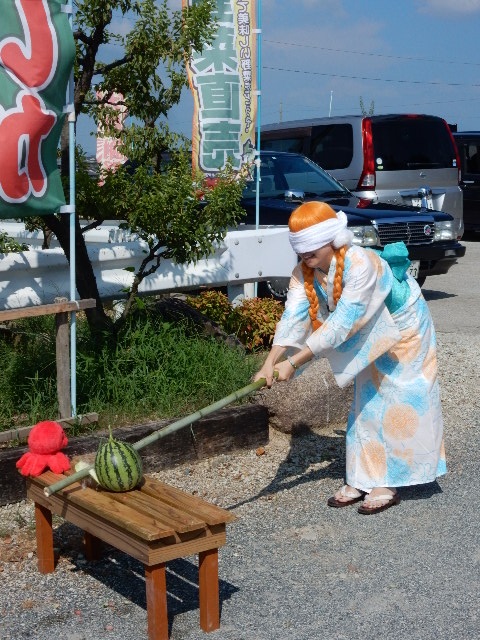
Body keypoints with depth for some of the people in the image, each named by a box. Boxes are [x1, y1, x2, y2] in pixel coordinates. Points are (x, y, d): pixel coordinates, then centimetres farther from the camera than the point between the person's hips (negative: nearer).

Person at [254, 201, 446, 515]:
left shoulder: (361, 264, -38)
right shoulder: (304, 273, -16)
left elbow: (341, 324, -41)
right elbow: (292, 318, -26)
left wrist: (294, 363, -43)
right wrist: (270, 363, -40)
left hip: (404, 328, -7)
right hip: (371, 336, 7)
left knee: (398, 403, -6)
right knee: (366, 403, 10)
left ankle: (388, 485, 0)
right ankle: (361, 479, 18)